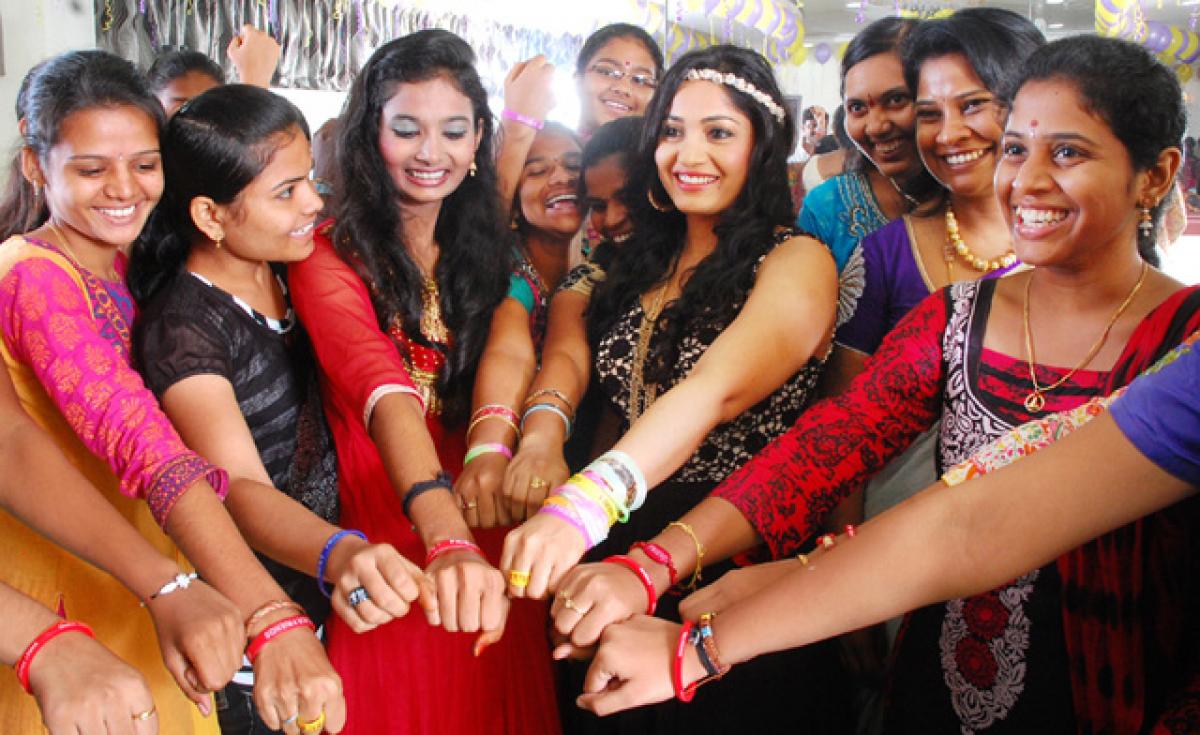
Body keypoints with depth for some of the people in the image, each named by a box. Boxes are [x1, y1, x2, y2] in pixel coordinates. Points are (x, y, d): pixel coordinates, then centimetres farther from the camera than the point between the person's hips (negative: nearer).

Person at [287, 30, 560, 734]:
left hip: (490, 550, 4)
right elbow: (378, 385, -29)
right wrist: (448, 538, -45)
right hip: (388, 546, -4)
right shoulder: (330, 254, -11)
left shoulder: (486, 247, 6)